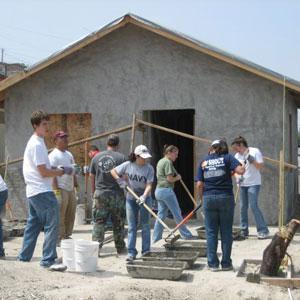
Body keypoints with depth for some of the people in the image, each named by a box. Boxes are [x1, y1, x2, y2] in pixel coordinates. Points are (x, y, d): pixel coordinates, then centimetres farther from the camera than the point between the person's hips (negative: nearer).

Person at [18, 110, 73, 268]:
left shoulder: (34, 142, 16)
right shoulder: (37, 144, -15)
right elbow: (44, 172, -18)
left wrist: (57, 168, 8)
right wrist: (63, 171, -8)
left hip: (33, 191, 10)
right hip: (42, 192, -10)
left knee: (33, 225, 17)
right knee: (51, 225, -6)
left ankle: (24, 256, 24)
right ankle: (48, 259, -3)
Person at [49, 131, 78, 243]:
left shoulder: (69, 154, 17)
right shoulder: (53, 155, -8)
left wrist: (75, 184, 18)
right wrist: (56, 189, -20)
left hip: (70, 189, 8)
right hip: (61, 189, -8)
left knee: (70, 215, 11)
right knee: (60, 215, -7)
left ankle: (67, 236, 20)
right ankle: (59, 238, -2)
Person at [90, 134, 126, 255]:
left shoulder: (96, 157, 6)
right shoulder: (121, 157, -4)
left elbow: (92, 177, 10)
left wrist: (94, 192, 19)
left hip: (100, 194, 2)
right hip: (116, 194, -2)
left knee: (98, 222, 5)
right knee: (118, 222, 9)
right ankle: (120, 248, 18)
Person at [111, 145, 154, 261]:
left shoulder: (149, 168, -10)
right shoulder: (128, 165, -6)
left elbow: (149, 185, -16)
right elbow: (113, 171, 5)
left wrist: (144, 196, -32)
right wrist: (119, 180, -11)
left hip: (145, 198, -1)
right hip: (131, 198, 1)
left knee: (145, 225, 3)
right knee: (132, 226, 3)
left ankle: (146, 251, 11)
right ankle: (131, 252, 5)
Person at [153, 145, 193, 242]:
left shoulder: (160, 161, 18)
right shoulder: (168, 162, -12)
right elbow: (170, 179, -17)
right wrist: (178, 177, 1)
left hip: (158, 190, 9)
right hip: (167, 190, -9)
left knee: (161, 214, 10)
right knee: (177, 213, 1)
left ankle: (156, 238, 10)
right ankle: (186, 234, 10)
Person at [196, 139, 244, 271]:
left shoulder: (203, 161, 7)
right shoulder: (227, 158, 1)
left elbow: (199, 184, 3)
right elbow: (241, 170, -13)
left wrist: (202, 198, 16)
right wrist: (232, 170, 8)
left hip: (208, 198, 1)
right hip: (226, 197, -1)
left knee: (211, 232, 8)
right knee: (226, 232, 8)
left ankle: (213, 263, 9)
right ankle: (226, 263, 12)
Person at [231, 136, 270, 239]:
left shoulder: (255, 151, -7)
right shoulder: (237, 156, 8)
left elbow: (261, 166, -9)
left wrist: (252, 160, -24)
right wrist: (237, 177, -9)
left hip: (254, 184, -6)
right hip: (242, 184, 6)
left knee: (254, 206, -14)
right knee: (243, 207, 7)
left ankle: (263, 231, -8)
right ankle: (244, 231, 16)